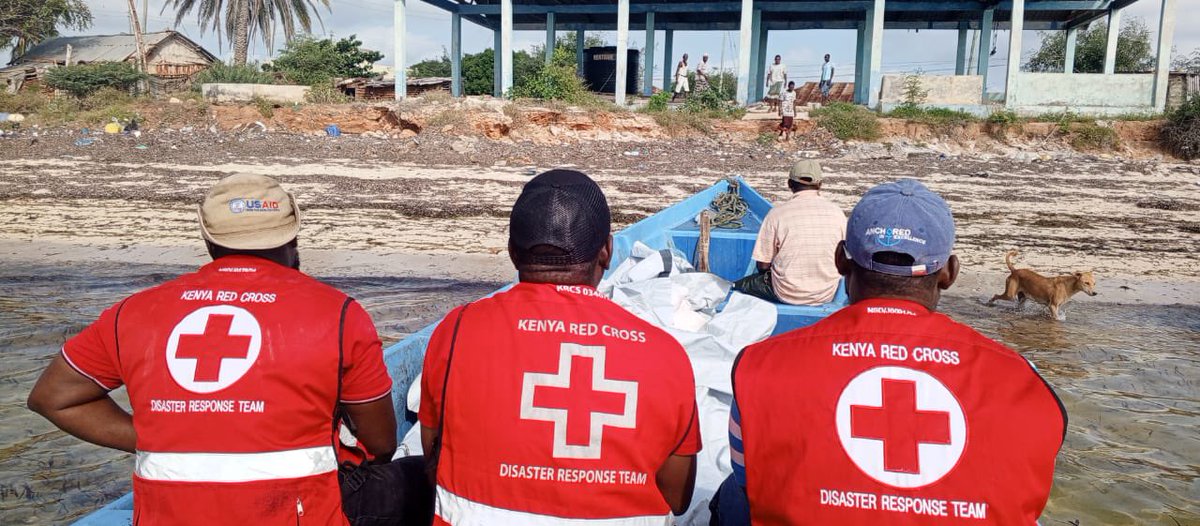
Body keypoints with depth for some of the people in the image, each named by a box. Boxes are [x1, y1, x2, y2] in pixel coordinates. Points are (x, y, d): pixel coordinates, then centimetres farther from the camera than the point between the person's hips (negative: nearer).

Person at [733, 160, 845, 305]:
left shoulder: (777, 214, -11)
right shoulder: (836, 213, -4)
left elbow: (763, 266, -7)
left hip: (786, 295, -3)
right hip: (826, 296, 3)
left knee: (735, 286, 18)